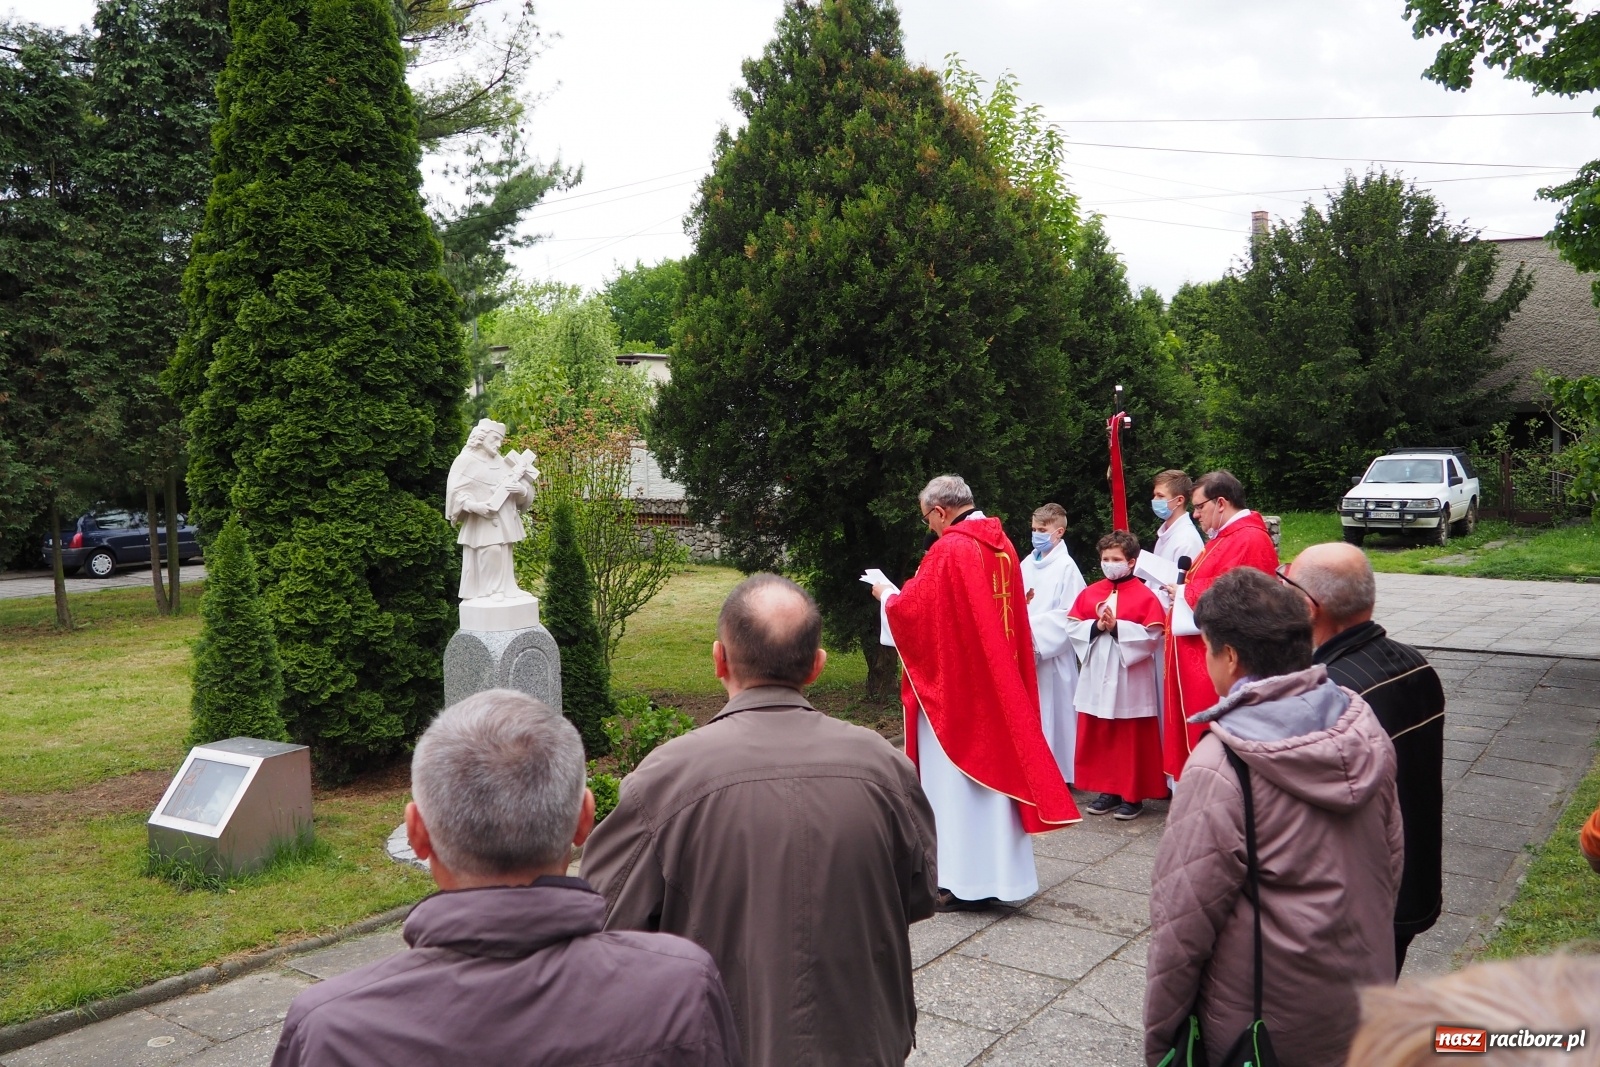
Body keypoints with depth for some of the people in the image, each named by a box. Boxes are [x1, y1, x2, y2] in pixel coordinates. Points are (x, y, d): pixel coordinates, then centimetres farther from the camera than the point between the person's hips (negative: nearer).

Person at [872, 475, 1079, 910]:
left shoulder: (949, 549, -18)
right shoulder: (1002, 544, 7)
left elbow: (912, 609, -14)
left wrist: (886, 594, 6)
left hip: (953, 683, -8)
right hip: (997, 679, 8)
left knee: (956, 776, 1)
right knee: (995, 766, 13)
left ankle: (964, 879, 7)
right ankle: (998, 871, 22)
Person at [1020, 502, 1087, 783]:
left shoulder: (1066, 567, -8)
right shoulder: (1027, 563, 10)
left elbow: (1069, 615, -12)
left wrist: (1035, 627, -16)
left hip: (1052, 652, -6)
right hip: (1025, 650, 6)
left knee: (1052, 712, 0)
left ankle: (1059, 772, 11)